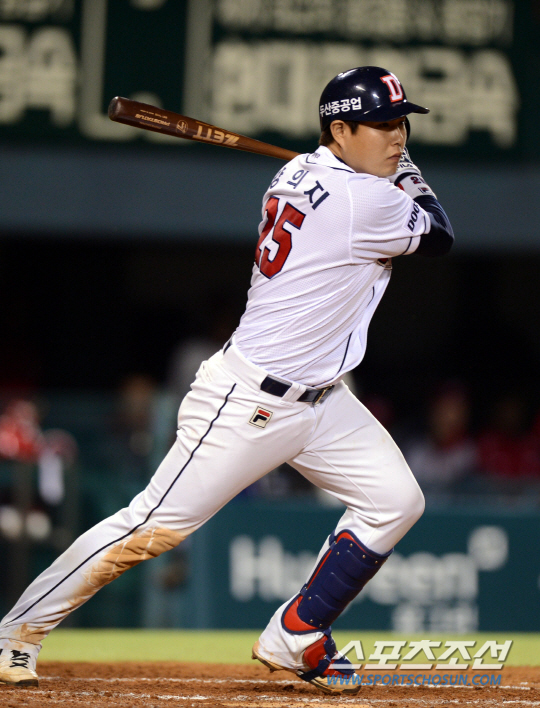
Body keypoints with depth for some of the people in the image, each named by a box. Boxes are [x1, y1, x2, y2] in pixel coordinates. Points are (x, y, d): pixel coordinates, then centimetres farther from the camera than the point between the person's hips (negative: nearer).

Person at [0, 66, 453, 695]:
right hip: (248, 401, -10)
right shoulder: (365, 201, -20)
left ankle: (295, 638, 11)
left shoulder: (300, 173, 6)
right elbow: (438, 237, -3)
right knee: (156, 526, -6)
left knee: (395, 502, 3)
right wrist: (408, 175, 13)